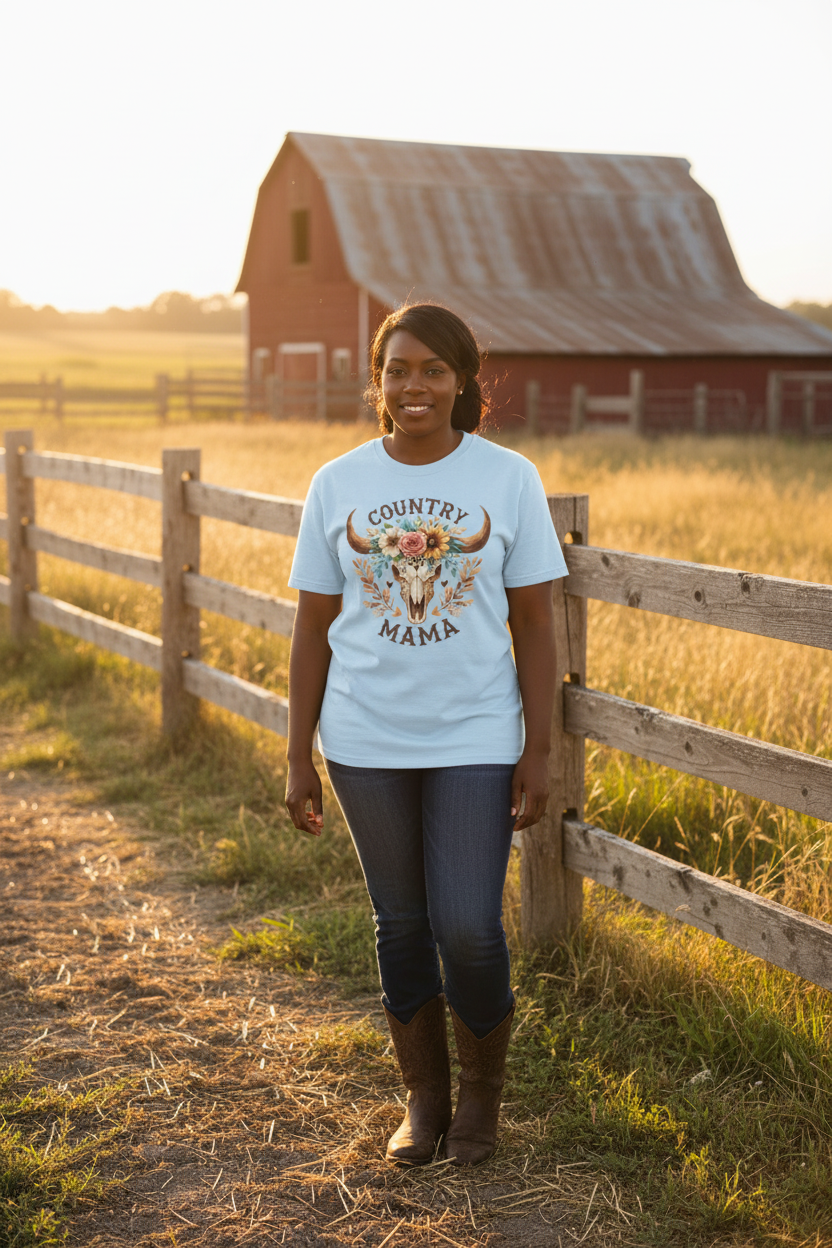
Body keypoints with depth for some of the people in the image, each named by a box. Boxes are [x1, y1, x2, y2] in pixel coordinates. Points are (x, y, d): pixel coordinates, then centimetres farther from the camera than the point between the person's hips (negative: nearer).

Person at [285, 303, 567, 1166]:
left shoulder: (509, 479, -2)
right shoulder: (337, 485, 1)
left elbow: (534, 626, -1)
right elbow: (313, 628, 5)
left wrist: (537, 755, -4)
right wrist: (298, 760, 4)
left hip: (475, 740, -2)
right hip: (366, 743, 2)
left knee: (468, 929, -5)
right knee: (402, 926, 11)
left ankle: (481, 1089, 21)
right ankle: (422, 1096, 29)